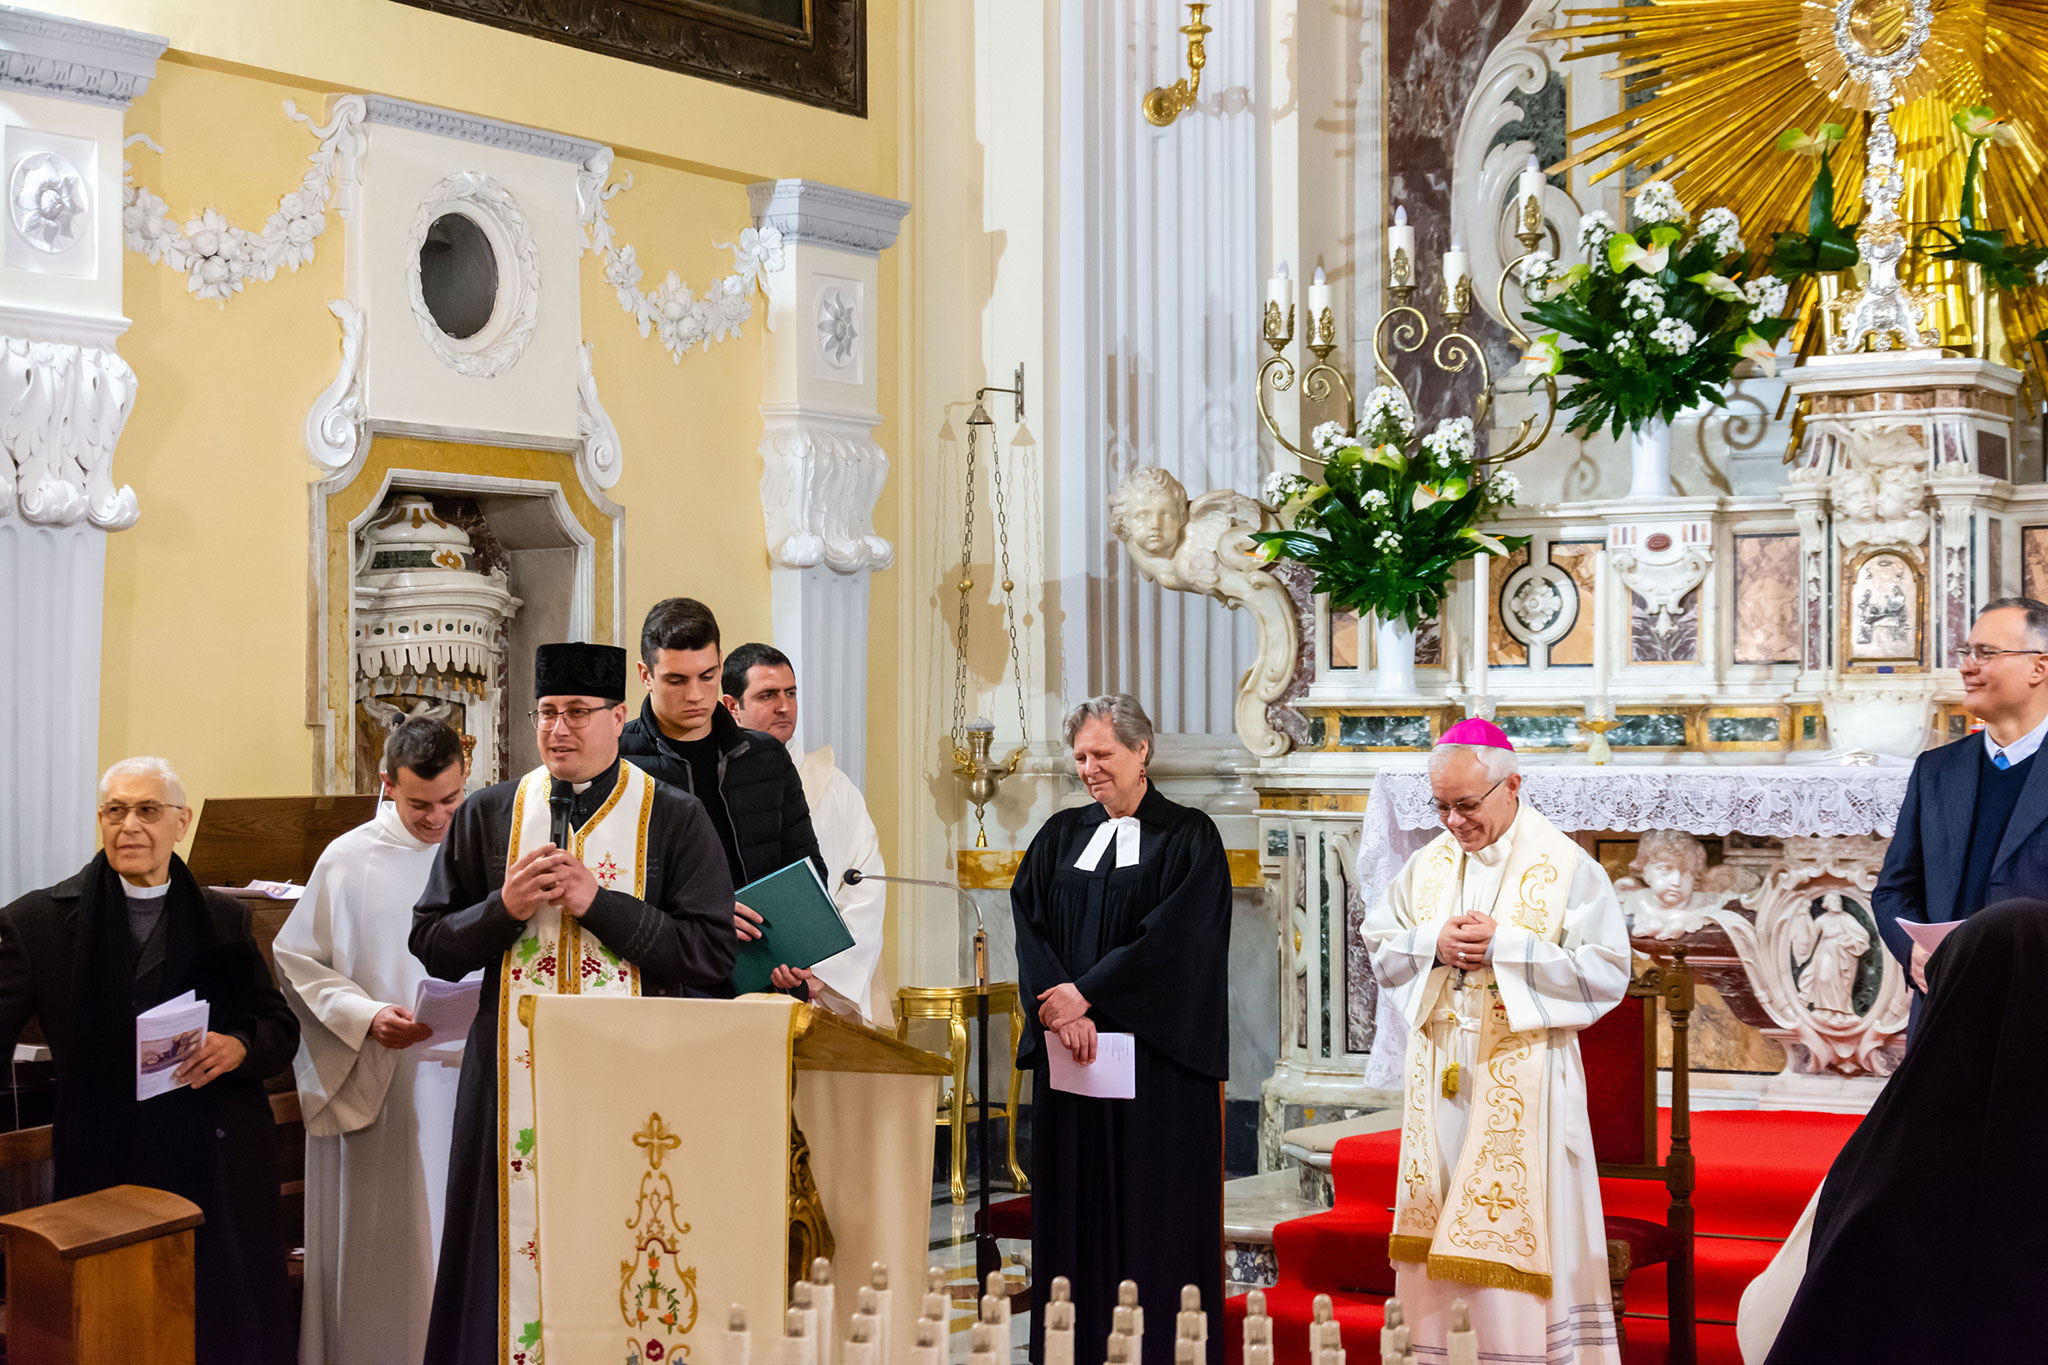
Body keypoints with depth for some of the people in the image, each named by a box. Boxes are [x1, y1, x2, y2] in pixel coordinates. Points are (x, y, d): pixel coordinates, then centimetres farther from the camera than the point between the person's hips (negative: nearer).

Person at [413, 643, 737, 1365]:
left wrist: (599, 902, -14)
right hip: (516, 1081, 2)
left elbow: (714, 956, -8)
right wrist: (505, 909, -10)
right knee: (517, 1242, 4)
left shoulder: (676, 819, 0)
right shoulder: (486, 815, 8)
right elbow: (431, 946, 8)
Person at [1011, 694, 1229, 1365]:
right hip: (1069, 1052, 4)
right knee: (1075, 1204, 3)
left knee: (1153, 1205, -3)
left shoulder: (1189, 837, 0)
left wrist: (1086, 994, -14)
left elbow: (1175, 938, -11)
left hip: (1155, 1055, -4)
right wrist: (1057, 1004, -14)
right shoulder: (1060, 836, 13)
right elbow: (1028, 925, 2)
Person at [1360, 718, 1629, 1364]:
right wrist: (1434, 946, -7)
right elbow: (1379, 948, 14)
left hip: (1521, 1082, -5)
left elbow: (1607, 971, -10)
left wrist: (1503, 948, -15)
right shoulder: (1428, 864, 11)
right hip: (1439, 1073, 5)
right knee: (1435, 1232, 7)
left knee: (1514, 1234, -5)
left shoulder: (1565, 867, -5)